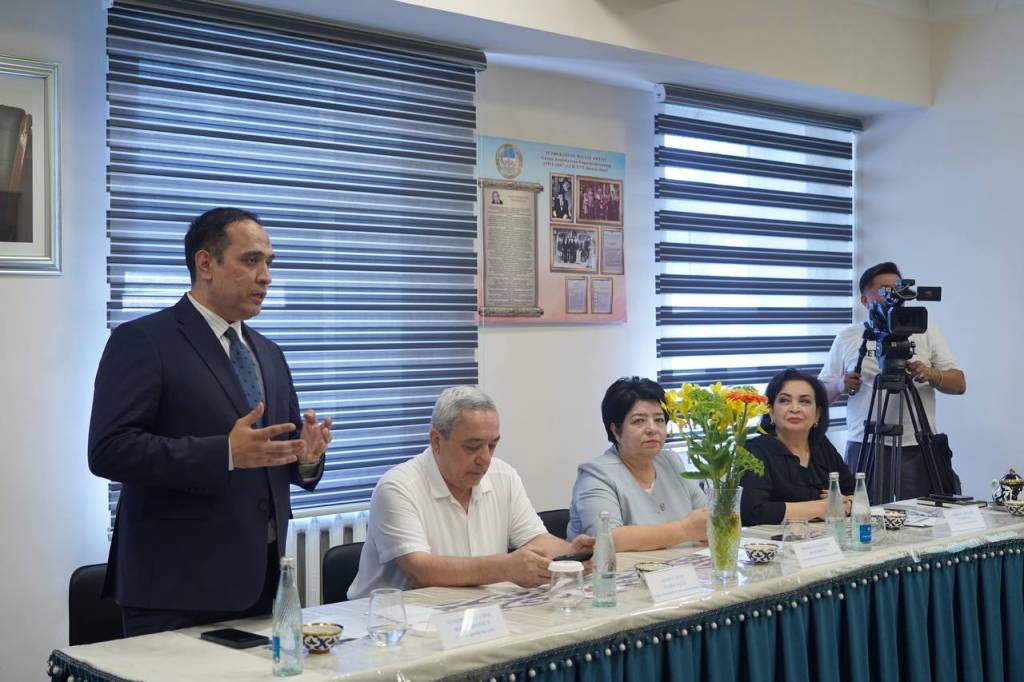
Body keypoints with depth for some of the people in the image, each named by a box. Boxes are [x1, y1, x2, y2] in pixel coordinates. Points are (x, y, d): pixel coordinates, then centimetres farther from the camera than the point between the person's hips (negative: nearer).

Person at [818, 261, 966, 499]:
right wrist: (839, 386, -11)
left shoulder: (926, 330, 10)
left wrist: (931, 376, -14)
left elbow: (959, 384, 6)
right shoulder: (846, 338, 9)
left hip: (918, 447, 0)